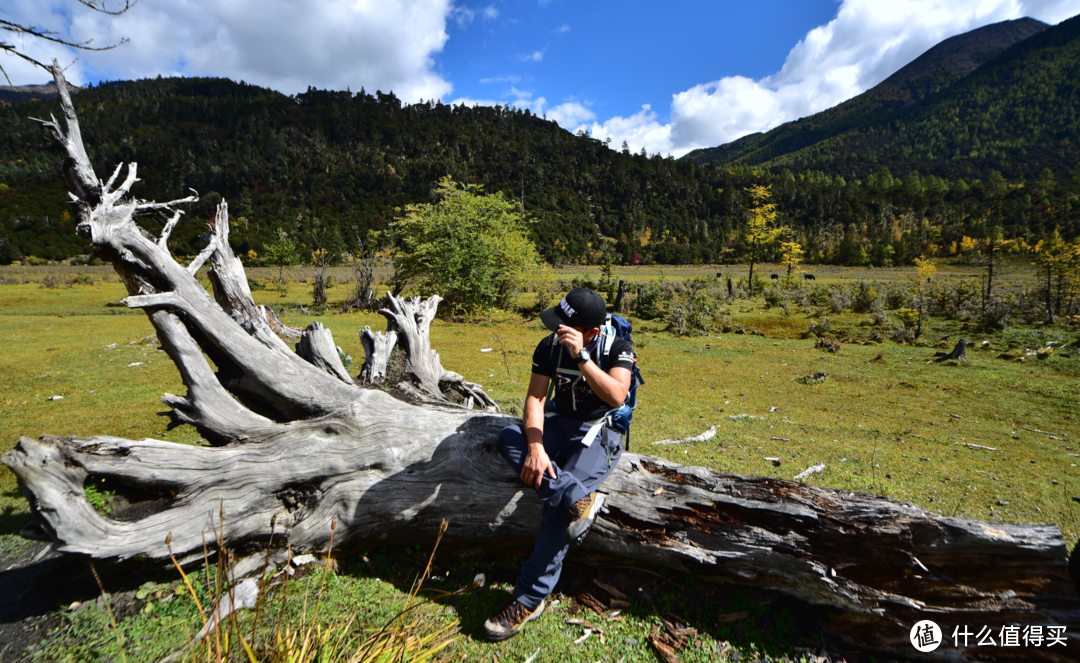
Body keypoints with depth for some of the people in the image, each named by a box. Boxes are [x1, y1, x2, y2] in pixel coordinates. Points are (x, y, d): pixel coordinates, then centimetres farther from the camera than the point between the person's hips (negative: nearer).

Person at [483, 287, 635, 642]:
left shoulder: (618, 349, -13)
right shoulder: (549, 346, -3)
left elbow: (617, 396, -29)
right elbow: (535, 397, -9)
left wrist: (580, 356, -37)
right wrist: (535, 447, -25)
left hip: (601, 432, -4)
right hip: (560, 425, 5)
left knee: (558, 503, -26)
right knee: (509, 438, -26)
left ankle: (529, 599, -12)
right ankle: (580, 499, -33)